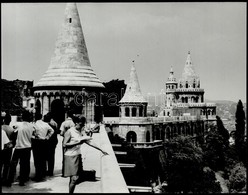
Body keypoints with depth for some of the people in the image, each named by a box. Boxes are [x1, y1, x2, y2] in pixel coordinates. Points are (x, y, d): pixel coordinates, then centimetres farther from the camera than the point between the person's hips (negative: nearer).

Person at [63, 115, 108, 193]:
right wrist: (77, 142, -20)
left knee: (76, 178, 5)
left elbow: (89, 142, 13)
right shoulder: (70, 132, -10)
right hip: (70, 157, -7)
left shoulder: (80, 133, 11)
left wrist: (101, 150, 12)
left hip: (78, 156, 7)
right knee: (74, 178, -12)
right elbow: (64, 144, -16)